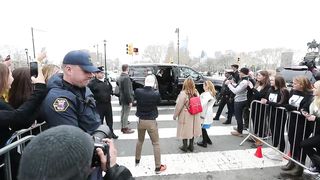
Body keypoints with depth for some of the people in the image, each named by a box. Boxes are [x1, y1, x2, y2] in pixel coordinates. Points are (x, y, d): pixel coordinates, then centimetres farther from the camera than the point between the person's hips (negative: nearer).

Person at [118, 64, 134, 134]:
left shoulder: (120, 77, 11)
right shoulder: (126, 78, -21)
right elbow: (127, 91, -24)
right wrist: (130, 101, -19)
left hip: (122, 98, 10)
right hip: (126, 99, -10)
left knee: (123, 113, 17)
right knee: (126, 113, 0)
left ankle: (123, 127, 29)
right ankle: (125, 128, 10)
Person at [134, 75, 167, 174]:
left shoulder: (137, 91, -12)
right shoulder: (156, 94, -19)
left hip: (141, 120, 4)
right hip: (151, 121, -3)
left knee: (140, 141, 26)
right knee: (156, 144, 10)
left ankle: (137, 160, 43)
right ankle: (158, 167, 18)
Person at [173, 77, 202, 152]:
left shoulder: (183, 93, -20)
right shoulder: (196, 93, -3)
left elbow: (179, 106, -16)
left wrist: (175, 115, -4)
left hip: (186, 116, -5)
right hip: (194, 115, 6)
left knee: (185, 130, 9)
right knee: (192, 129, 17)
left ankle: (185, 146, 22)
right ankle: (191, 146, 30)